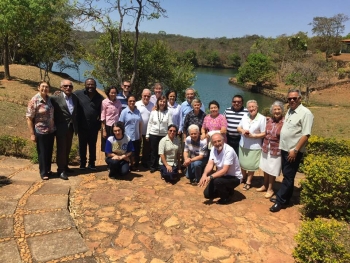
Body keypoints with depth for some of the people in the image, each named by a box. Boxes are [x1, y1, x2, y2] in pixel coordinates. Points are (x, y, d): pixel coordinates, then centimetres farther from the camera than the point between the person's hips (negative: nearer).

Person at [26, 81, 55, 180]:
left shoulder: (50, 99, 4)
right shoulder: (34, 100, -13)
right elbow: (29, 118, -13)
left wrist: (53, 128, 11)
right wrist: (32, 134, -16)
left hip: (51, 131, 6)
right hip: (40, 132, -5)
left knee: (49, 152, 15)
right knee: (42, 153, 6)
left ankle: (48, 170, 32)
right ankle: (43, 173, 20)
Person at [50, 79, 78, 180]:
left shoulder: (74, 97, 5)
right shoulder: (56, 98, -11)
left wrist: (76, 126, 9)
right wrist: (55, 125, -13)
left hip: (71, 127, 5)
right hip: (61, 128, -5)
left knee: (68, 148, 16)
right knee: (61, 149, 2)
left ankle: (65, 166, 31)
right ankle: (61, 170, 11)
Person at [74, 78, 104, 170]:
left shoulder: (99, 97, 3)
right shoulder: (78, 94, -4)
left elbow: (101, 112, 5)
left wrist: (100, 124, 1)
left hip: (94, 126, 2)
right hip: (82, 126, -1)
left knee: (92, 146, 12)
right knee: (82, 145, 11)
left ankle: (92, 163, 25)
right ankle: (82, 163, 24)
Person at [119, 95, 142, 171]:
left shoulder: (138, 111, 7)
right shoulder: (124, 112, -5)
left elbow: (140, 123, 10)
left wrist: (140, 135, 9)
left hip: (137, 137, 4)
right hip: (128, 137, -4)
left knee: (136, 152, 10)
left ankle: (135, 165, 25)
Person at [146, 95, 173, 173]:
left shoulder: (168, 113, -2)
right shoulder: (153, 112, 2)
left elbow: (170, 124, -3)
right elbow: (149, 123, 4)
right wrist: (147, 134, 2)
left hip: (163, 135, -1)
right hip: (153, 134, 1)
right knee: (153, 151, 9)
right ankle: (153, 166, 20)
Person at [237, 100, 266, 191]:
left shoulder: (262, 118, -14)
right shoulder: (245, 116, 3)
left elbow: (264, 134, -14)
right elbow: (238, 127, 10)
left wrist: (252, 136, -22)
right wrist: (242, 131, -13)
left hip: (254, 146, -5)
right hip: (243, 144, 5)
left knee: (251, 165, 7)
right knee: (242, 163, 18)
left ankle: (248, 182, 25)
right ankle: (244, 177, 42)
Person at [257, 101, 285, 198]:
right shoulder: (269, 120, 2)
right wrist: (264, 145, 10)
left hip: (276, 150, -6)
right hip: (266, 148, 6)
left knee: (272, 171, 9)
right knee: (265, 168, 20)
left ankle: (270, 189, 27)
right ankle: (265, 186, 39)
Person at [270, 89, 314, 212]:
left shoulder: (305, 113, -15)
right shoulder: (289, 111, 11)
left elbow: (306, 134, -20)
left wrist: (295, 150, -23)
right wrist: (282, 147, 14)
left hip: (293, 151, -8)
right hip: (284, 149, 8)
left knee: (288, 176, 1)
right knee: (287, 175, 16)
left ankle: (280, 201, 8)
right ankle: (285, 198, 27)